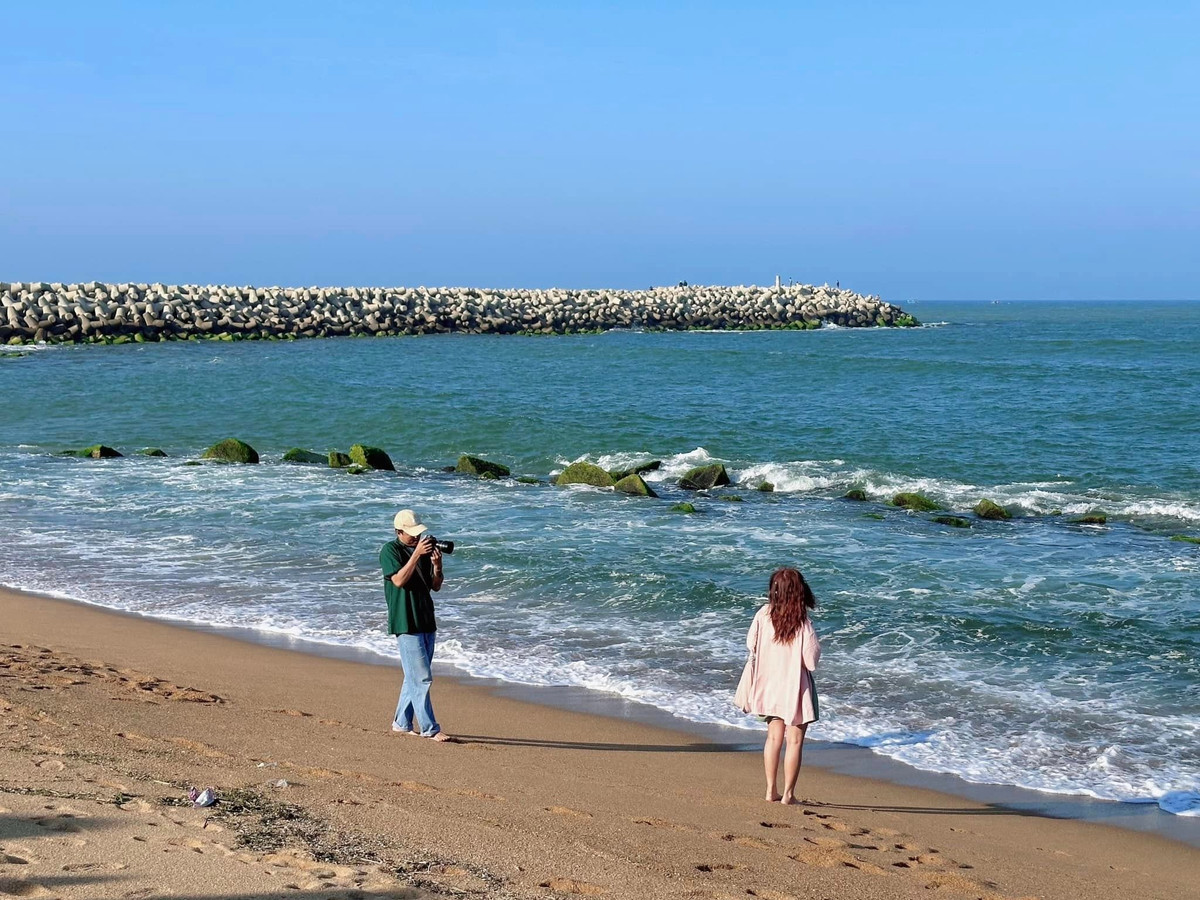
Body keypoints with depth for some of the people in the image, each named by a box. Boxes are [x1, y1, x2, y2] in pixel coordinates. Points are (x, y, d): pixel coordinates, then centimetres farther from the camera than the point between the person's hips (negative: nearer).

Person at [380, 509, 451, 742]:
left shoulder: (423, 549, 11)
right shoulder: (390, 551, -6)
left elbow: (435, 586, 12)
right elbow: (399, 580, -19)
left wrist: (437, 565, -7)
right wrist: (416, 554, -23)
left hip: (426, 621, 7)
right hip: (406, 623, -7)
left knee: (414, 676, 12)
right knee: (422, 677, -9)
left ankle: (402, 723, 21)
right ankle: (429, 728, -6)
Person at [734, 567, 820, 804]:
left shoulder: (763, 615, -8)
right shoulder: (802, 621, -18)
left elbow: (751, 645, 4)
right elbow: (811, 660, -18)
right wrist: (816, 647, 2)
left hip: (769, 685, 4)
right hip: (795, 687, -4)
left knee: (774, 737, 16)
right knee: (794, 741, 6)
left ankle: (771, 790, 18)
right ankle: (788, 794, 8)